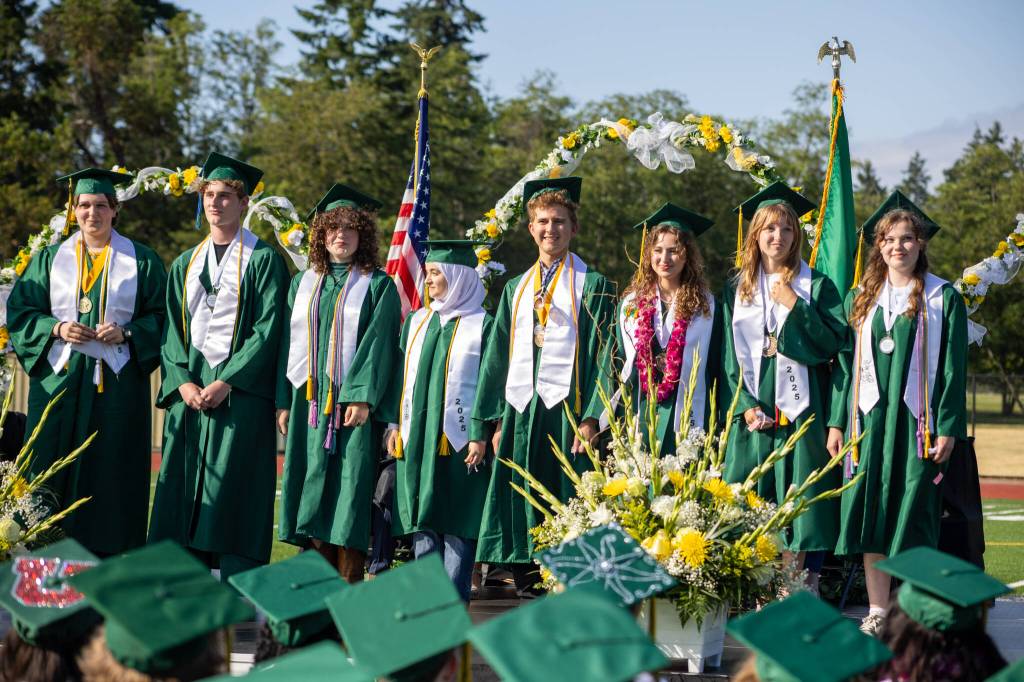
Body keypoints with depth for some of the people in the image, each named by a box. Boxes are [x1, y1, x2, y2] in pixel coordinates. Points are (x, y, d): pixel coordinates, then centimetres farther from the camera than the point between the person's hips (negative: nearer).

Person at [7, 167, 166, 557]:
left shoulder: (141, 260, 7)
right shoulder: (50, 259, 11)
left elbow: (160, 318, 5)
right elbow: (21, 312, 7)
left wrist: (127, 332, -12)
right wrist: (57, 329, -10)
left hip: (117, 380, -1)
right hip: (58, 376, 1)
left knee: (111, 472, -3)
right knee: (52, 470, -2)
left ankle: (105, 553, 2)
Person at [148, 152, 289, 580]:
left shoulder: (263, 260, 2)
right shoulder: (185, 264, 18)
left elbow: (267, 329, -7)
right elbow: (172, 329, 12)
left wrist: (226, 382, -15)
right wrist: (183, 381, -6)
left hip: (241, 394, -5)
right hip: (189, 391, 5)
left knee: (233, 492, -8)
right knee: (183, 490, 2)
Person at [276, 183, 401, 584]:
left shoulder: (378, 285, 4)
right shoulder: (303, 283, 16)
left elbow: (378, 342, -5)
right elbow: (290, 341, 14)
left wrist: (362, 396, -16)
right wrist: (284, 401, 6)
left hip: (353, 401, -4)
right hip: (308, 401, 4)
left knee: (349, 492, -7)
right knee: (312, 490, 1)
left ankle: (349, 591, -4)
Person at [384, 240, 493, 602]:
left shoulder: (482, 325, -2)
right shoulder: (417, 321, 14)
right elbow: (401, 377, 16)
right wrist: (395, 424, 8)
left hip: (458, 438, -5)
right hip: (416, 436, 5)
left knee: (456, 518, -4)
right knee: (421, 517, 5)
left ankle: (453, 596, -1)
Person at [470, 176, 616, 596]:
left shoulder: (593, 286, 3)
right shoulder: (516, 290, 18)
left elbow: (604, 355, -4)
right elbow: (498, 357, 17)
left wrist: (592, 417, -14)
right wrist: (495, 420, 8)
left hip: (568, 411, -5)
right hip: (520, 412, 5)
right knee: (520, 511, 3)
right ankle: (527, 589, 9)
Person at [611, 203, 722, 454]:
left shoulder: (705, 306, 5)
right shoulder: (631, 305, 11)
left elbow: (714, 368, 5)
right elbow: (618, 364, 14)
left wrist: (711, 426, -2)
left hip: (686, 420, -2)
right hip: (637, 416, 2)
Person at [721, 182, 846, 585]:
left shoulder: (816, 286, 5)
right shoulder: (737, 290, 12)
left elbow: (834, 342, -5)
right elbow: (729, 355, 7)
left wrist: (794, 306, -11)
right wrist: (745, 404, -6)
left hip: (798, 409, -2)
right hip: (753, 410, 2)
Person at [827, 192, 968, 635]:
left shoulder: (944, 298, 2)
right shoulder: (862, 298, 12)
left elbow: (953, 367, -2)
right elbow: (847, 363, 13)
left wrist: (947, 429, -9)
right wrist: (837, 422, 6)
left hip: (917, 420, -3)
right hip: (870, 417, 3)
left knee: (913, 514, -3)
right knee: (869, 515, 2)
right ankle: (878, 612, 8)